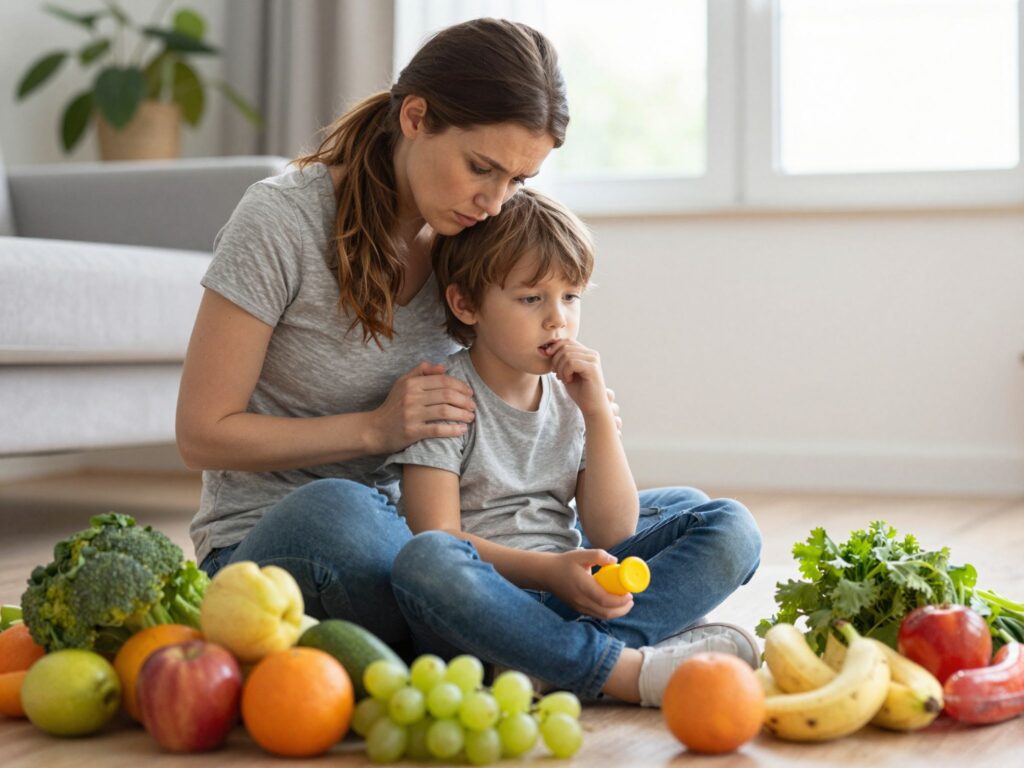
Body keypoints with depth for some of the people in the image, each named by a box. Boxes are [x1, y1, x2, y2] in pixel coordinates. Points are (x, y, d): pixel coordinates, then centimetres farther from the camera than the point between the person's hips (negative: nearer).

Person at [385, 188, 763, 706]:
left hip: (570, 596, 5)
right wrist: (549, 570, -25)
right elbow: (438, 534, -12)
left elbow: (612, 535, 4)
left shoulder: (572, 395, 12)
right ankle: (627, 668, -35)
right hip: (483, 601, -5)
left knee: (730, 527, -9)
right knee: (425, 559, -38)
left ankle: (560, 657, -31)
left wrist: (597, 412, -4)